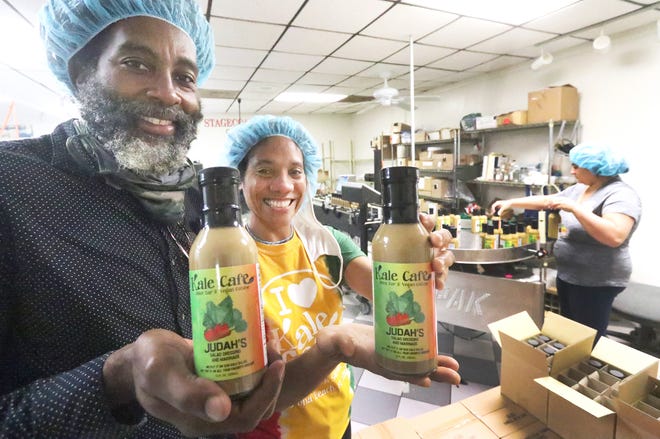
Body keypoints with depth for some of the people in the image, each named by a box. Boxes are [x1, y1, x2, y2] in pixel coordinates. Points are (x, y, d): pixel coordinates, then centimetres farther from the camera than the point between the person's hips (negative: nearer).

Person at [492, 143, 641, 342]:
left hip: (595, 282, -8)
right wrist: (511, 202, 11)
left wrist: (574, 207, -32)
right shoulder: (579, 189, 6)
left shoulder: (620, 194, -19)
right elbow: (545, 201, 16)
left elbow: (615, 236, -34)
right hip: (567, 275, 8)